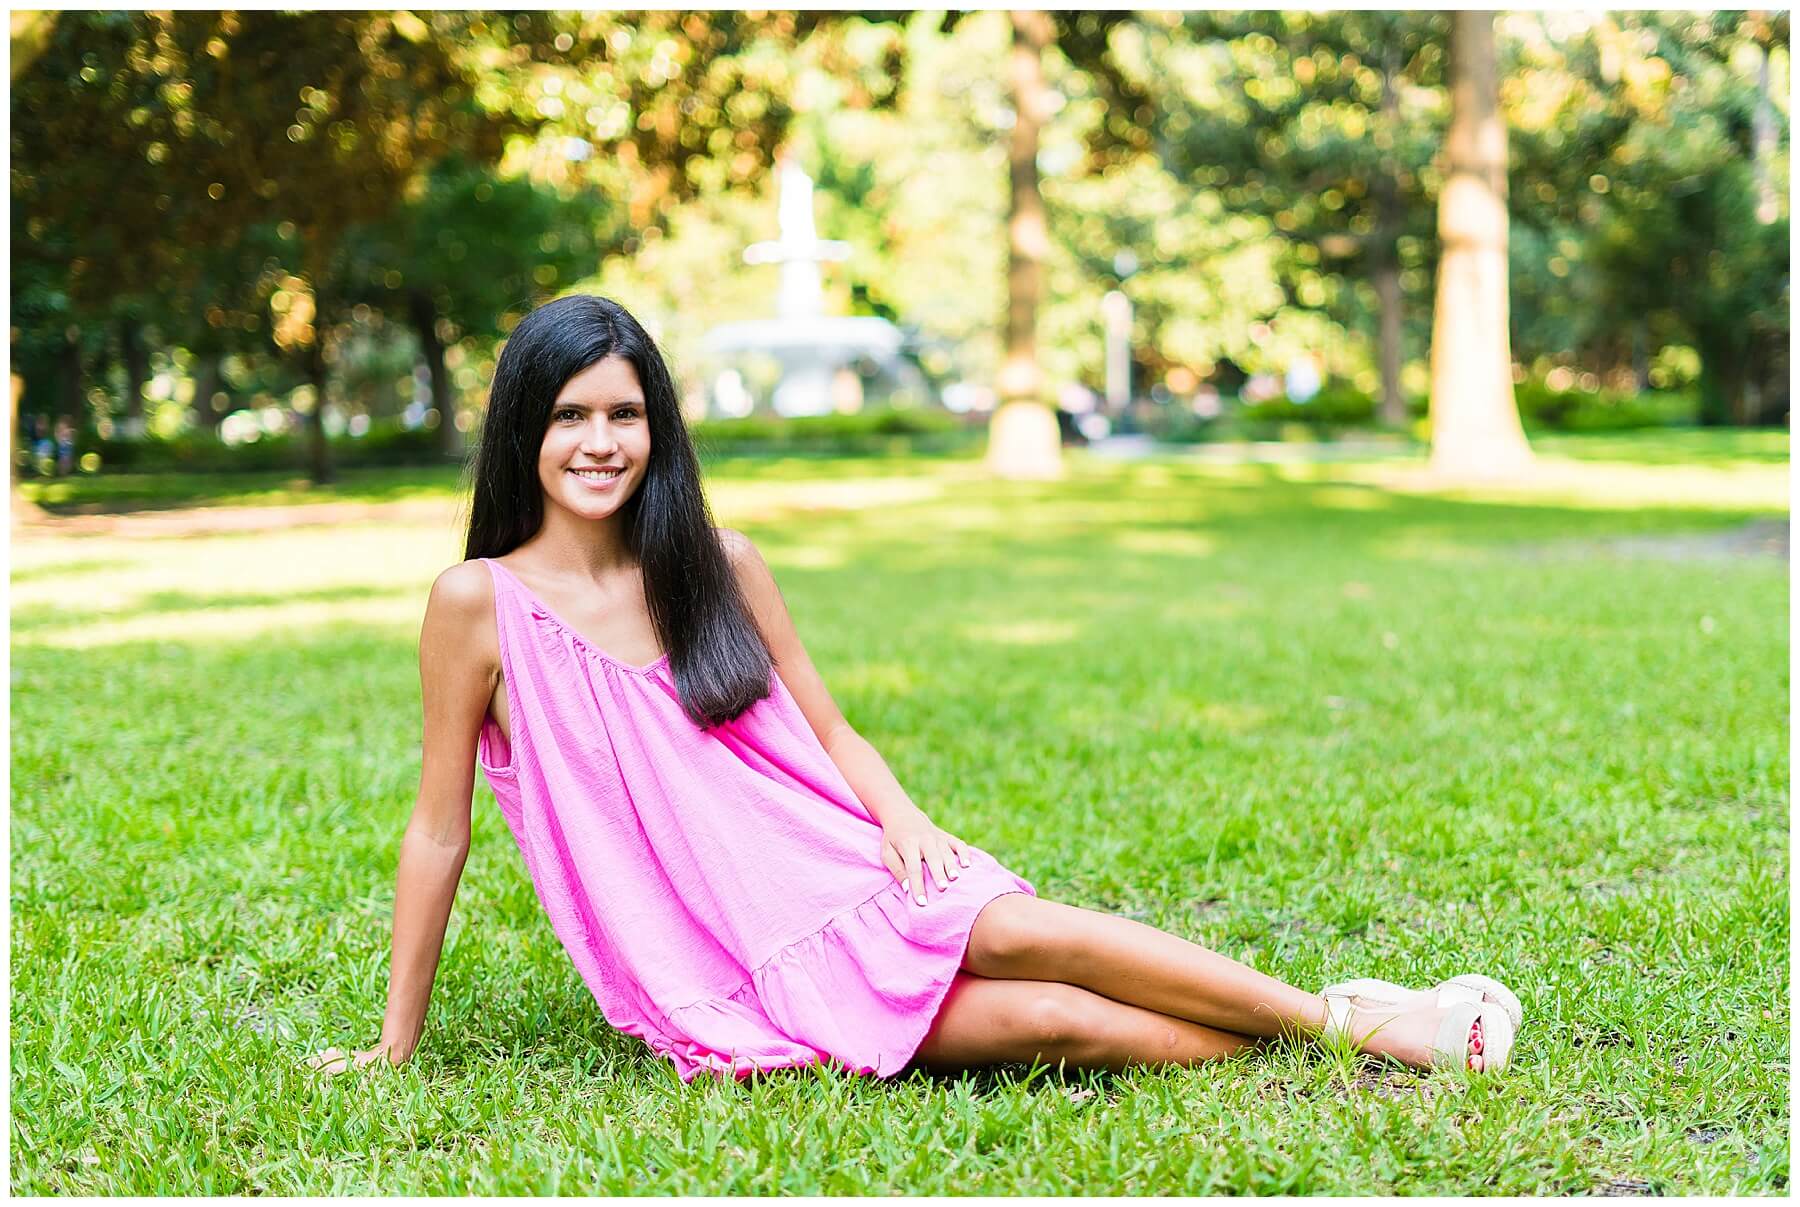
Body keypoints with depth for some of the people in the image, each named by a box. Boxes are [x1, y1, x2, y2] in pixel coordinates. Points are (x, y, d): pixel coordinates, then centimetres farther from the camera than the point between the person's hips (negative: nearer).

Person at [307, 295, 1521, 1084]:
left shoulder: (720, 562, 5)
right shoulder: (479, 603, -7)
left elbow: (831, 731, 12)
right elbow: (439, 830, -2)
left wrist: (904, 819, -9)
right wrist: (396, 1044, 2)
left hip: (834, 876, 3)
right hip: (721, 979, -3)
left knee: (1028, 932, -25)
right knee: (1042, 1021, -23)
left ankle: (1353, 1019, -17)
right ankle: (1319, 1043, -20)